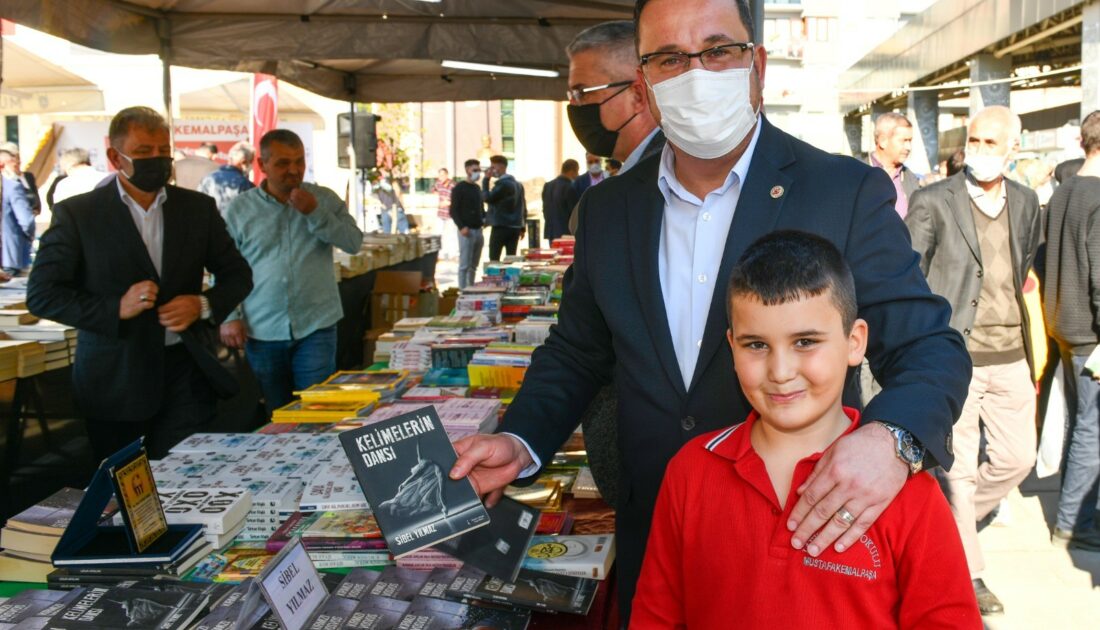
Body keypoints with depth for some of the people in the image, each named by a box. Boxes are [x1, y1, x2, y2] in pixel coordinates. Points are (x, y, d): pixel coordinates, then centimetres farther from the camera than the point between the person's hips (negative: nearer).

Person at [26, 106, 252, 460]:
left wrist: (203, 305, -8)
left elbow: (238, 274, 13)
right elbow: (41, 294, -3)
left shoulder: (198, 208, 7)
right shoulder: (76, 214, -1)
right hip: (114, 379, -1)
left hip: (184, 370, 2)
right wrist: (116, 308, -17)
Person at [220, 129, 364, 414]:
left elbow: (354, 243, -3)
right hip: (260, 331, 1)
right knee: (273, 415, 10)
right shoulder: (240, 207, 5)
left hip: (316, 326, 0)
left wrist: (315, 213, -13)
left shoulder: (324, 199, 7)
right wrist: (229, 317, -1)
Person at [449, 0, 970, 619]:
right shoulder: (608, 209, 1)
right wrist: (521, 441, -7)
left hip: (810, 537, -3)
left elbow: (930, 348, -13)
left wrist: (891, 437, -34)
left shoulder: (850, 193, -11)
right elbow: (576, 354, 11)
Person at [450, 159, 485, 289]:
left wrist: (485, 218, 4)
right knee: (464, 265, -6)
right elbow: (453, 211, -9)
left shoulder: (477, 188, 17)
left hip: (478, 230, 7)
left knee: (474, 265, 9)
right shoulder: (459, 188, -5)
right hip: (466, 231, -7)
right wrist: (461, 227, -19)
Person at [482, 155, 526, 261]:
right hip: (515, 227, 8)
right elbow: (523, 207, 17)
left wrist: (486, 180, -6)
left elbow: (487, 198, -14)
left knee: (494, 259, -3)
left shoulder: (502, 183, -12)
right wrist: (522, 227, 20)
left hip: (501, 226, -8)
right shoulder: (518, 184, 16)